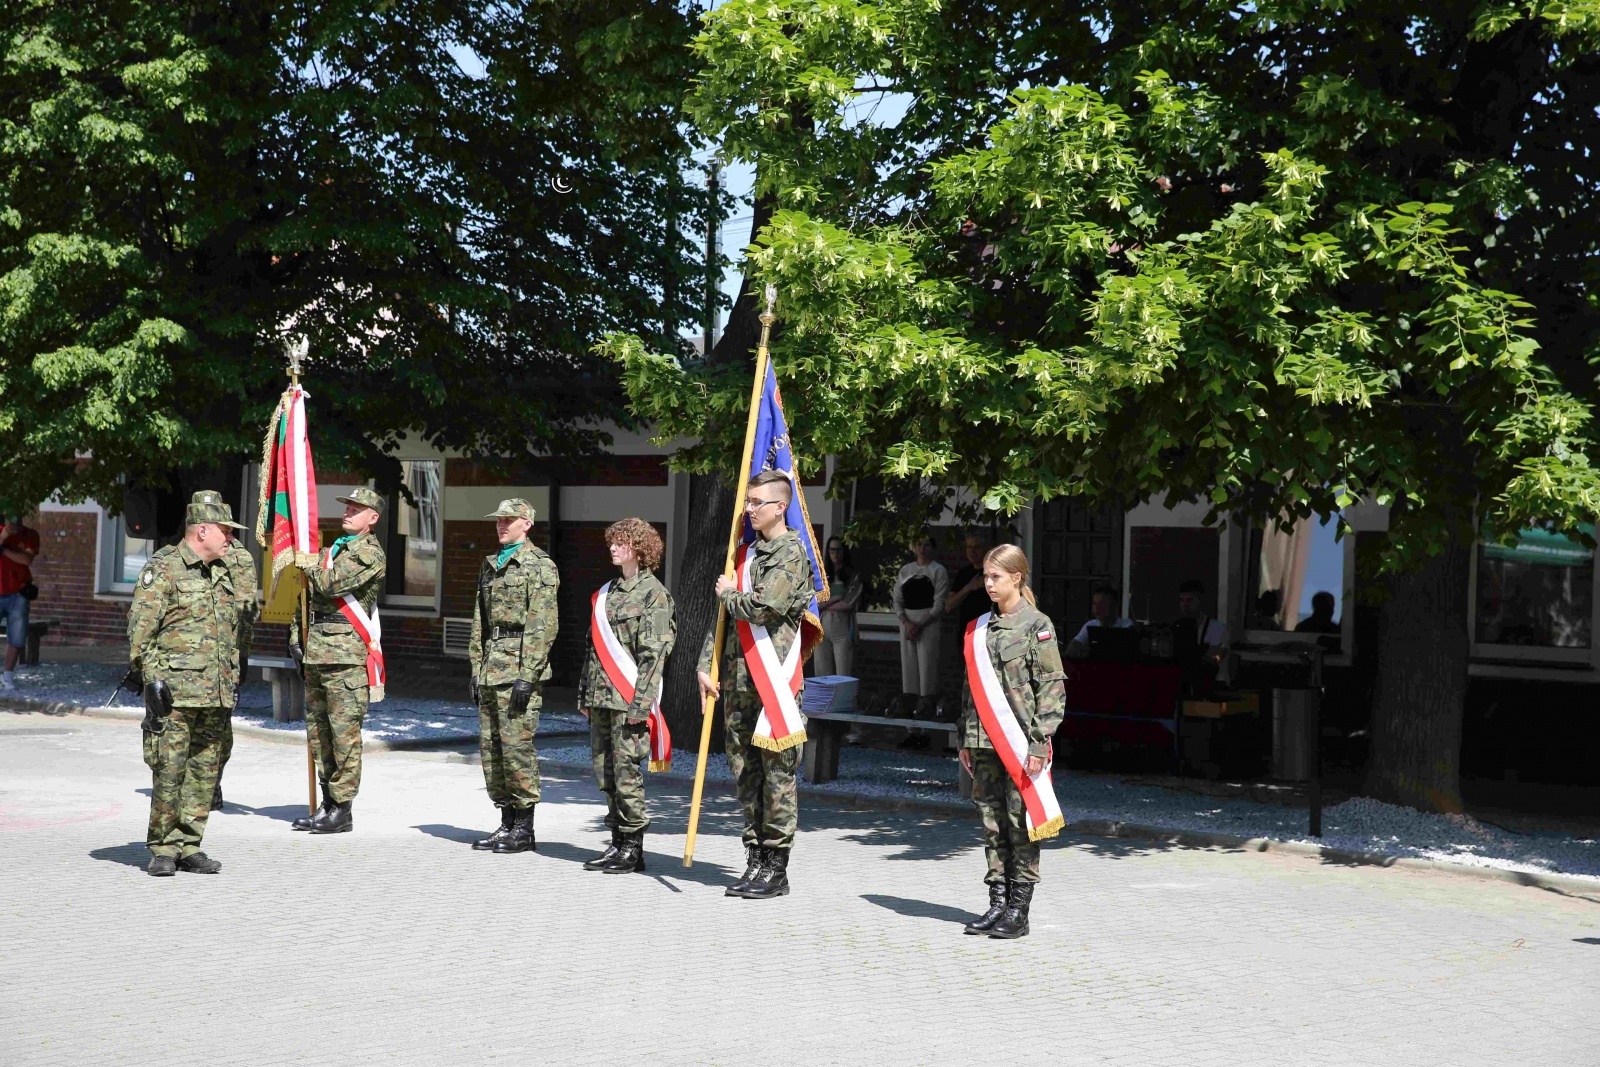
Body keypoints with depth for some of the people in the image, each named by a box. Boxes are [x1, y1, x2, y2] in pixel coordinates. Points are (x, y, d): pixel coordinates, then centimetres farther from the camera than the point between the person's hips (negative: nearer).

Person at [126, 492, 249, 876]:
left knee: (204, 771, 7)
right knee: (169, 769, -6)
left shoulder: (222, 574, 17)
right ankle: (163, 850, 2)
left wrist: (234, 679, 20)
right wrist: (151, 680, -15)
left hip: (216, 695, 7)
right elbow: (141, 630, -10)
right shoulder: (162, 570, -5)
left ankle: (189, 846, 14)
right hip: (175, 691, -7)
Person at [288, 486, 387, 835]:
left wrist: (310, 564, -1)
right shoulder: (332, 549, 20)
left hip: (346, 653, -9)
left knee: (344, 731, -8)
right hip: (316, 650, 9)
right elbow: (307, 594, 24)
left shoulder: (371, 554, -6)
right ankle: (328, 803, 18)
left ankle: (342, 809, -5)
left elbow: (331, 584, -18)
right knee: (318, 729, 11)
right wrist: (297, 634, 14)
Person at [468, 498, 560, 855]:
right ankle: (506, 823, 16)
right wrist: (476, 668, 16)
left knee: (517, 745, -9)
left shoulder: (540, 565, -6)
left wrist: (527, 675, -18)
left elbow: (543, 626, -13)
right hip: (491, 671, 8)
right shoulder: (490, 565, 19)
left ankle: (524, 829, -1)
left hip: (520, 667, -8)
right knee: (490, 746, 8)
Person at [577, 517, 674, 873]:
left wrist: (640, 703, -17)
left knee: (626, 771, -6)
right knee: (604, 772, 9)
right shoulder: (608, 591, 17)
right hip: (601, 697, 8)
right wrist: (585, 693, 16)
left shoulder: (653, 594, -7)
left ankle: (633, 847, 2)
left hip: (628, 699, -8)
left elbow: (654, 653, -12)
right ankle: (618, 842, 16)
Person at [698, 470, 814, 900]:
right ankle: (755, 862, 17)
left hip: (775, 678, -8)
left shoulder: (792, 553, -8)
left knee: (777, 772, -3)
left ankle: (777, 868, 2)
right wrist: (706, 664, 10)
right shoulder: (748, 552, 16)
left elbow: (762, 607, -20)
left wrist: (729, 593, -1)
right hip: (739, 677, 8)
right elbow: (724, 615, 17)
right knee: (745, 771, 10)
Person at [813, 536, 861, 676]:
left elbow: (848, 604, -7)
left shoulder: (852, 575, 2)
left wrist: (826, 605, -2)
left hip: (842, 627, -3)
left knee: (843, 675, -5)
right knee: (823, 673, 3)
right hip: (822, 627, 3)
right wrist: (837, 597, -8)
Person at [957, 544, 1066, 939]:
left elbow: (1052, 689, -8)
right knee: (992, 822, 7)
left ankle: (1019, 910, 2)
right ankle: (998, 903, 14)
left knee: (1021, 822, -2)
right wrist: (966, 739, 13)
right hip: (985, 743, 6)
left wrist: (1039, 743, -14)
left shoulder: (1037, 626, -5)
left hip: (1021, 741, -6)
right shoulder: (979, 628, 12)